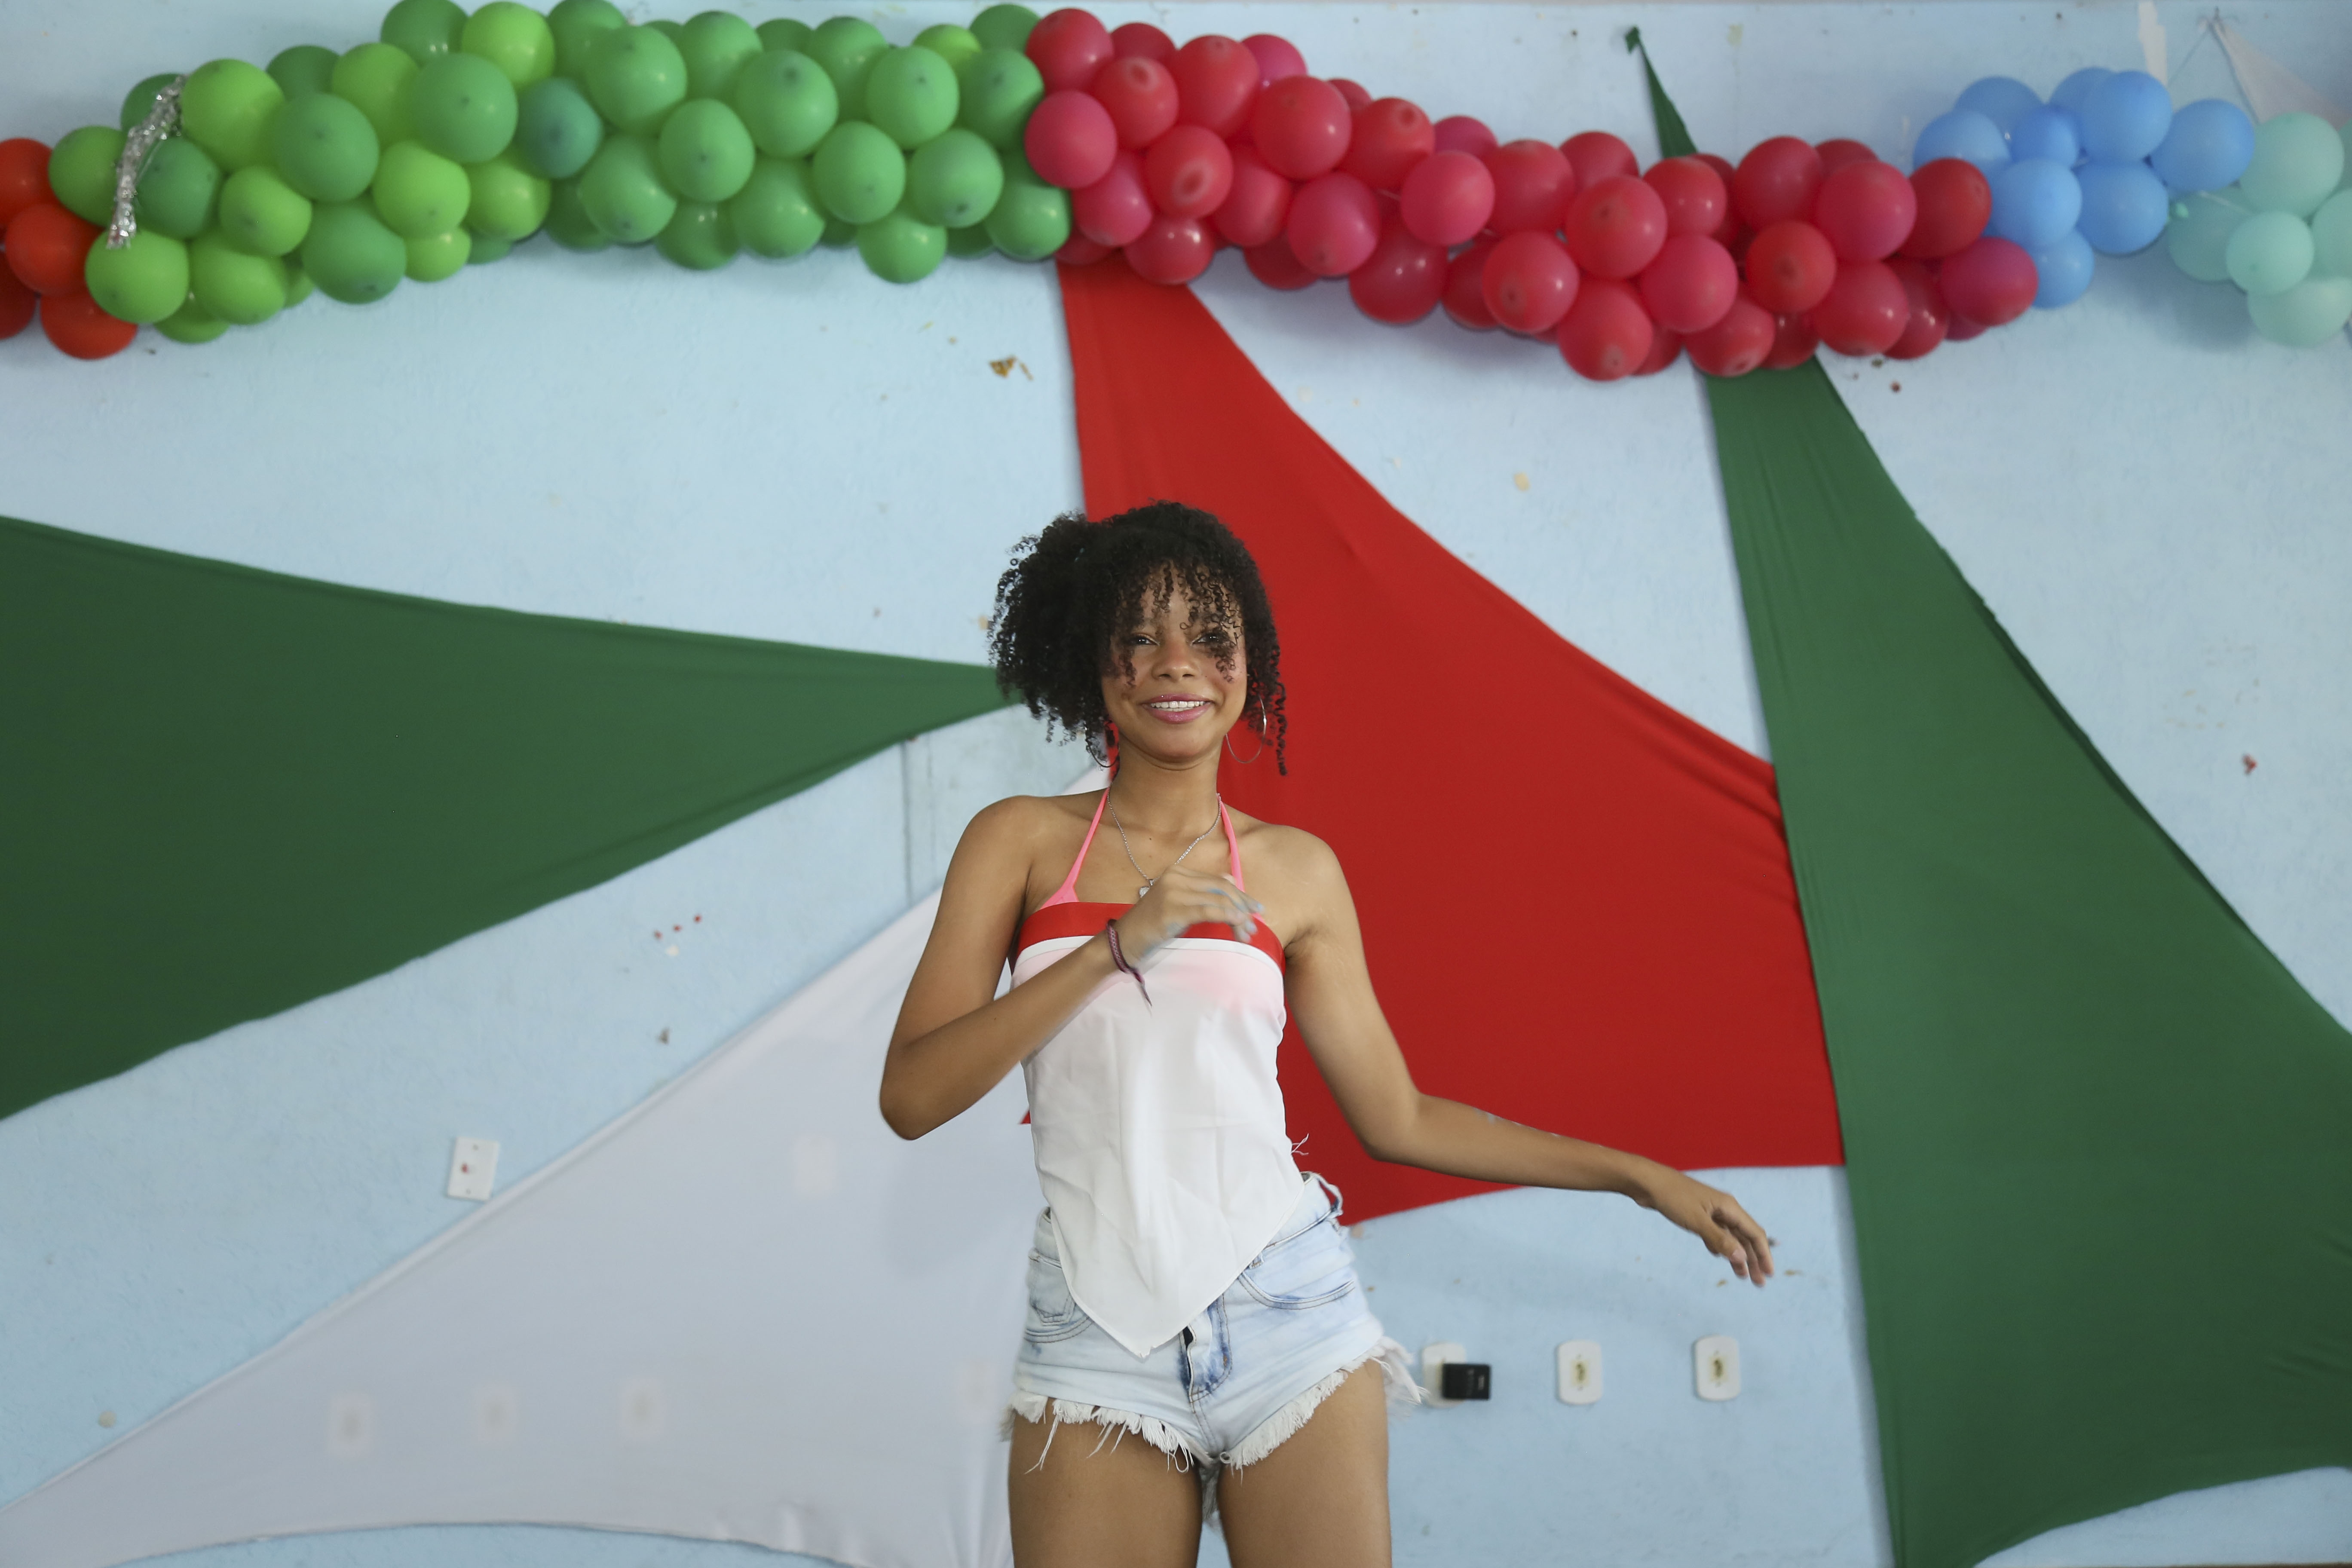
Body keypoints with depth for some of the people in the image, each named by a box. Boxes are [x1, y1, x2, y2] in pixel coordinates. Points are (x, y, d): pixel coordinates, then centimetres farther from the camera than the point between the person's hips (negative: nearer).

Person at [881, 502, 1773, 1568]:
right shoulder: (1022, 841, 4)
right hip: (1099, 1339, -1)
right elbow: (911, 1097, -5)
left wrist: (1637, 1176, 12)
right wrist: (1117, 946, -13)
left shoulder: (1294, 870, 7)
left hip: (1284, 1314, 1)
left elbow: (1396, 1118, 12)